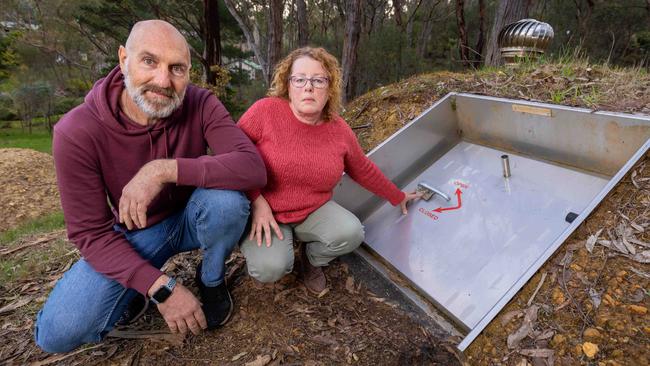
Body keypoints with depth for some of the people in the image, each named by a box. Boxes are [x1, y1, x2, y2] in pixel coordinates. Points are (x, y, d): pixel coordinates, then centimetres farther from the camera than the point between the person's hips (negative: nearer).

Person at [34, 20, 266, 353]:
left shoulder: (201, 105, -20)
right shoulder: (77, 133, -23)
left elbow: (253, 168, -33)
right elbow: (90, 233, -20)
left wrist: (166, 169, -42)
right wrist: (161, 288, -29)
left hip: (193, 217, 2)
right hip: (137, 232, -1)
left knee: (227, 197, -33)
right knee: (57, 332, -19)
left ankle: (211, 280, -1)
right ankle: (138, 287, 13)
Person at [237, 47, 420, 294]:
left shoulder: (339, 131, -6)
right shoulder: (266, 111, -18)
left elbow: (364, 171, 9)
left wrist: (397, 197, 19)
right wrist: (256, 199, -22)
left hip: (313, 210, 3)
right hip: (264, 212, -3)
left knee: (351, 233, -23)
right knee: (270, 269, -27)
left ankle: (311, 258, 11)